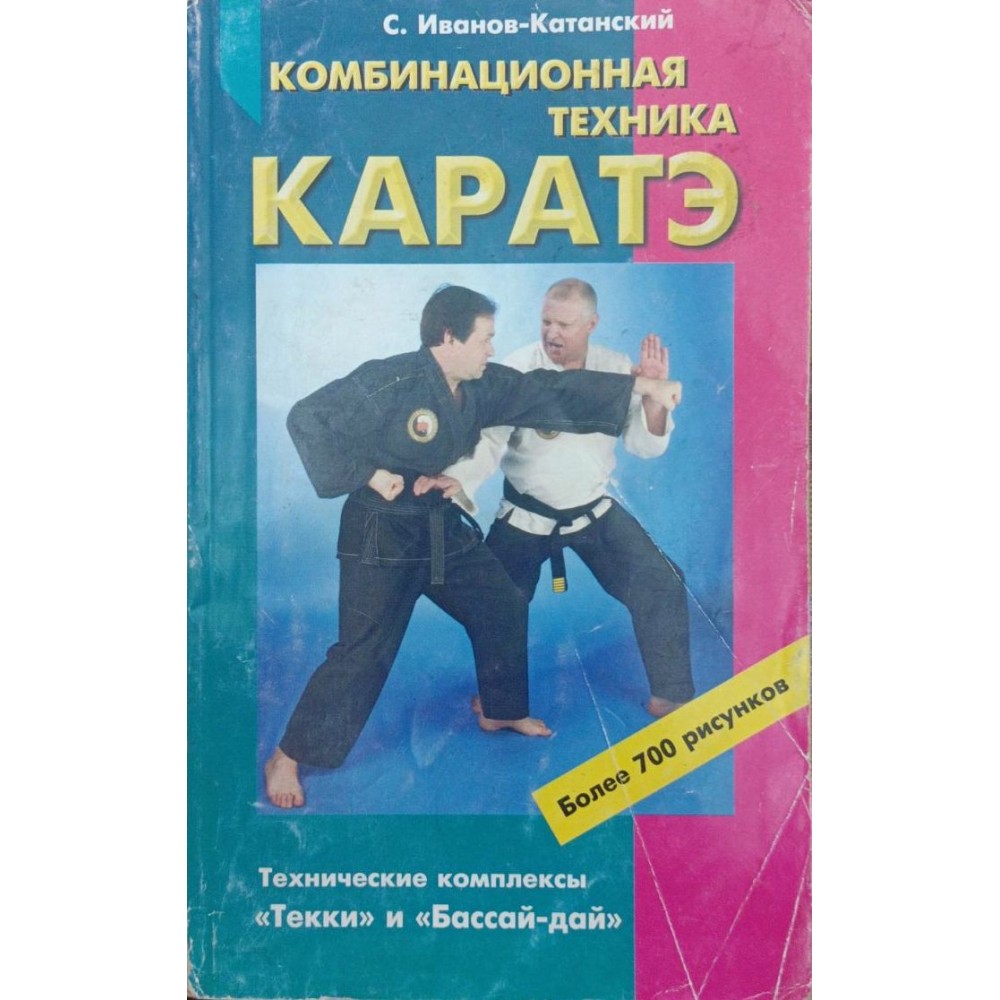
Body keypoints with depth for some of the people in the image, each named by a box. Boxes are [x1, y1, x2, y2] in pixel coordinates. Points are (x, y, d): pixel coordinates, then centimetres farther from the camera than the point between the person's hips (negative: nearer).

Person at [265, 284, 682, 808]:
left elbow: (551, 391, 0)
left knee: (504, 608, 17)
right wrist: (369, 474, -23)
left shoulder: (480, 386, -1)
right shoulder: (387, 383, -22)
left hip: (444, 528, 8)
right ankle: (286, 759, 6)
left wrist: (644, 385, -3)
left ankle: (501, 710, 41)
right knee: (363, 652, -9)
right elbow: (306, 419, -18)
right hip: (381, 534, -8)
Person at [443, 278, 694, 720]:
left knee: (661, 585, -6)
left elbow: (647, 444, -7)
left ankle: (671, 695, 12)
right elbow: (489, 438, -22)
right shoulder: (519, 370, -17)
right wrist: (455, 479, -42)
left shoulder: (616, 369, -8)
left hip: (593, 510, 2)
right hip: (524, 514, -2)